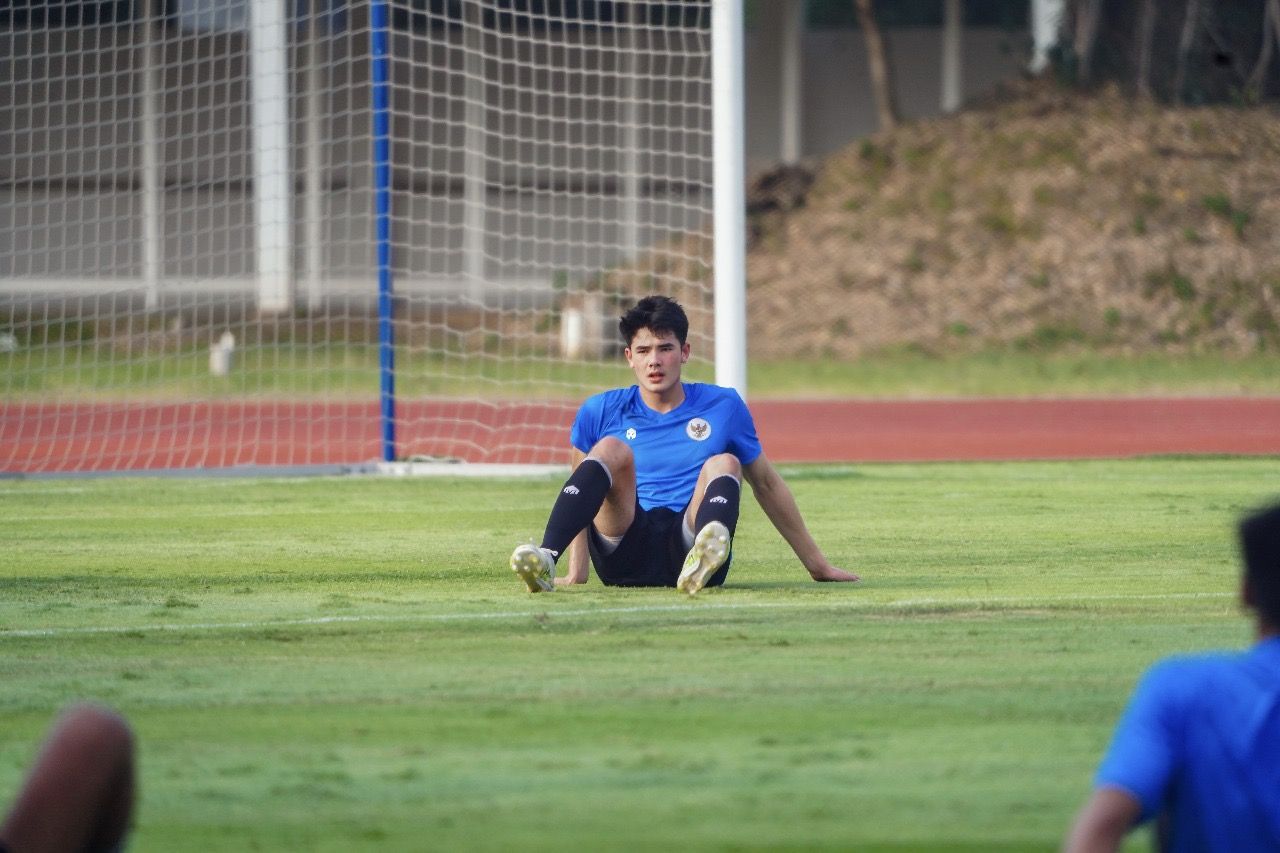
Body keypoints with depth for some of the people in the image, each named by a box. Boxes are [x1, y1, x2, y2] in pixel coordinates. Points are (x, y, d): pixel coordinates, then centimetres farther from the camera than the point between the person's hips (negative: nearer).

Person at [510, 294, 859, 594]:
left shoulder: (722, 406, 14)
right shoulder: (601, 412, 13)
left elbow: (766, 484, 22)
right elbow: (584, 491, 22)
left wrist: (817, 564, 25)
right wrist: (576, 571, 15)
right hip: (623, 558, 0)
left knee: (723, 464, -25)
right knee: (611, 449, -23)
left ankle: (708, 548, -62)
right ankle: (544, 561, -48)